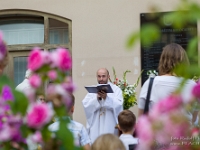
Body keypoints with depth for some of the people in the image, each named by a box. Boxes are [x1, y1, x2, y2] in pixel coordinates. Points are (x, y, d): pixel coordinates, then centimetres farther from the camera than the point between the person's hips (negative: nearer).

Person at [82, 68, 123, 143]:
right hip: (95, 125, 2)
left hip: (109, 126, -2)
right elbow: (85, 104, -1)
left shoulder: (116, 89, 4)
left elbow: (118, 105, -10)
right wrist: (96, 98, -15)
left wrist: (106, 97, -23)